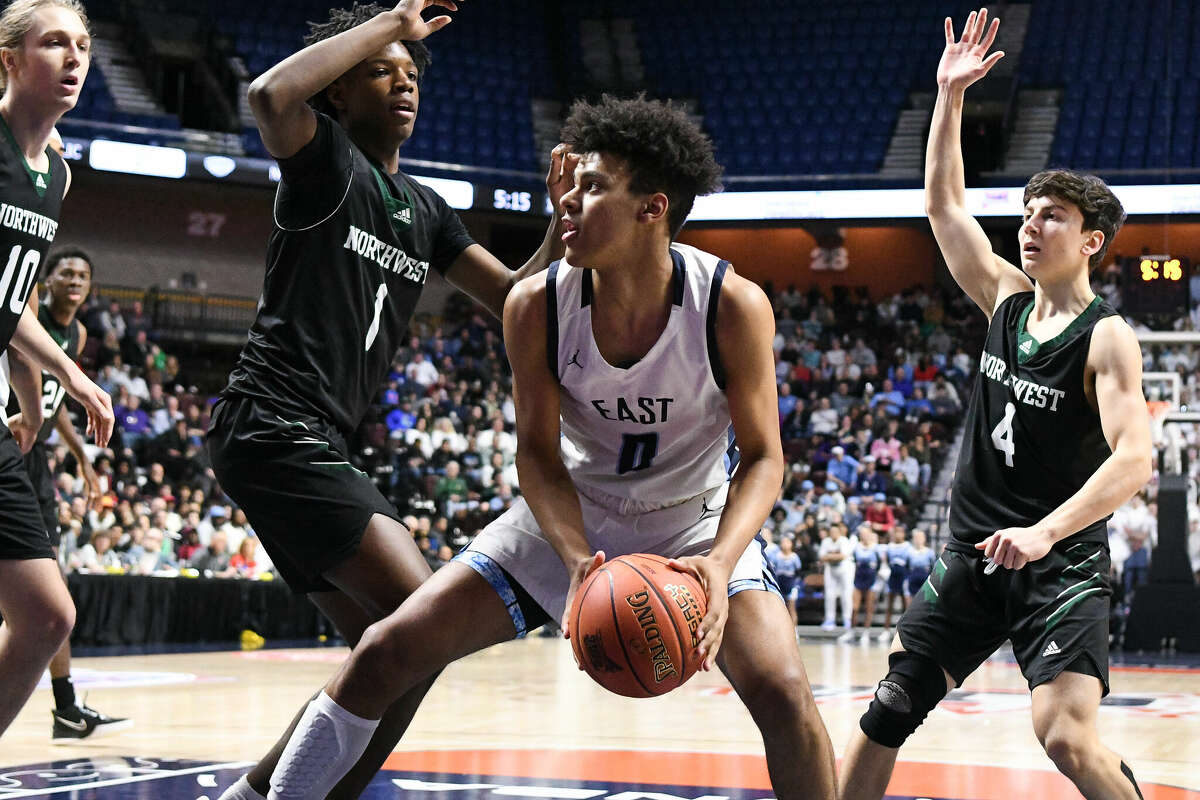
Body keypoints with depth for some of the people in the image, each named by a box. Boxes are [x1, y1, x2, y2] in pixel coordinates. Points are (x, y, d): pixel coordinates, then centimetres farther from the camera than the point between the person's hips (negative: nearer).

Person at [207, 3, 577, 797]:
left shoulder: (424, 210, 19)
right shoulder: (328, 160, -4)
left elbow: (516, 298, 19)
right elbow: (271, 95, -27)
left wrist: (565, 223, 1)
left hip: (319, 444, 10)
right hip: (274, 426, -10)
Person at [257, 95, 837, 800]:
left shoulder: (734, 305, -25)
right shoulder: (537, 306, -19)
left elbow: (763, 457, -18)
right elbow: (538, 453, -11)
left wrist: (718, 565, -36)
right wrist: (580, 564, -29)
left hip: (695, 520, -2)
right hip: (571, 516, 2)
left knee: (784, 694, -24)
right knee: (385, 654, -5)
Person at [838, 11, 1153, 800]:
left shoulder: (1107, 338, -12)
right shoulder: (1007, 299, 6)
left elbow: (1133, 459, -24)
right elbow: (944, 202, 11)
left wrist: (1044, 532, -35)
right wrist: (951, 96, 2)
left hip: (1062, 563, -6)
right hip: (974, 555, 6)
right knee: (887, 714, 4)